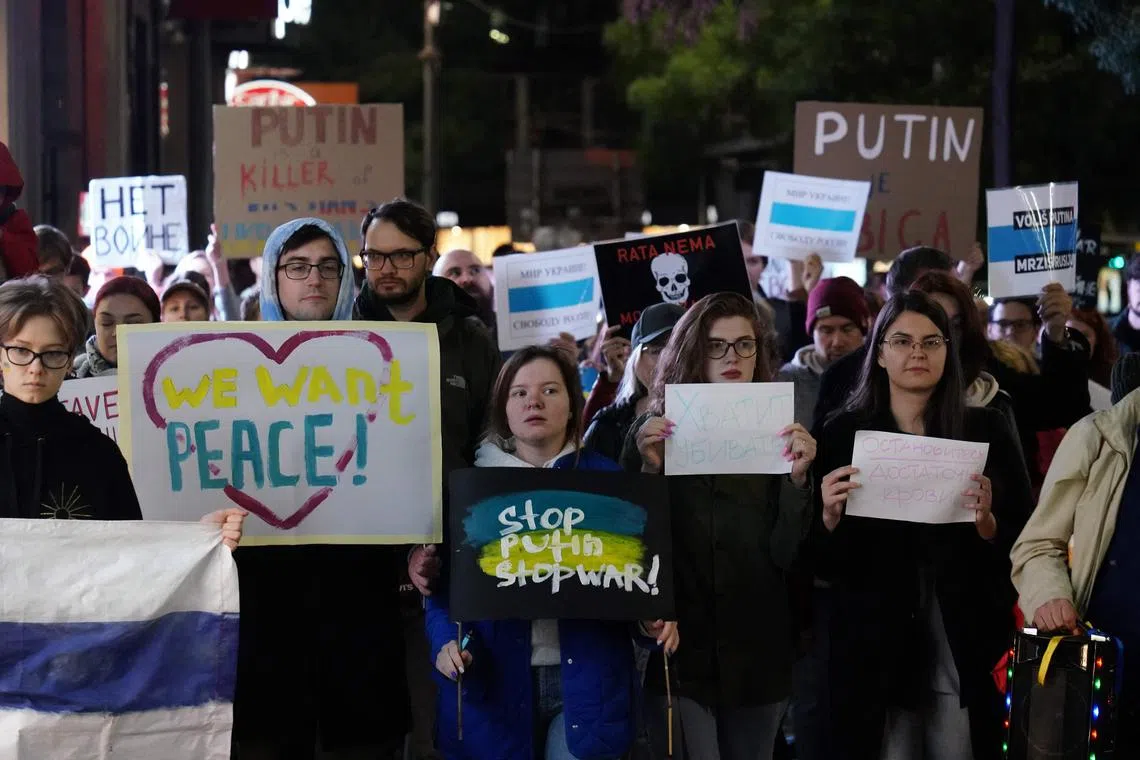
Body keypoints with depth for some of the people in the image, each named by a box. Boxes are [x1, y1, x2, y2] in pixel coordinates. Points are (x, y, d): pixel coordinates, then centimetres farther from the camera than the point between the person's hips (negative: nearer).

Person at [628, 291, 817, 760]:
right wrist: (649, 469, -17)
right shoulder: (655, 432, 1)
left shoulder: (778, 434, 4)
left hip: (757, 655, 2)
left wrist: (797, 477, -16)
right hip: (677, 650, -2)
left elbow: (787, 554, -2)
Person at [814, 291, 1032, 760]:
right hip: (873, 649, 0)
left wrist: (987, 523, -17)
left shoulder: (986, 430, 3)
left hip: (966, 648, 1)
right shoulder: (843, 433, 1)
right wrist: (830, 518, -19)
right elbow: (822, 563, 1)